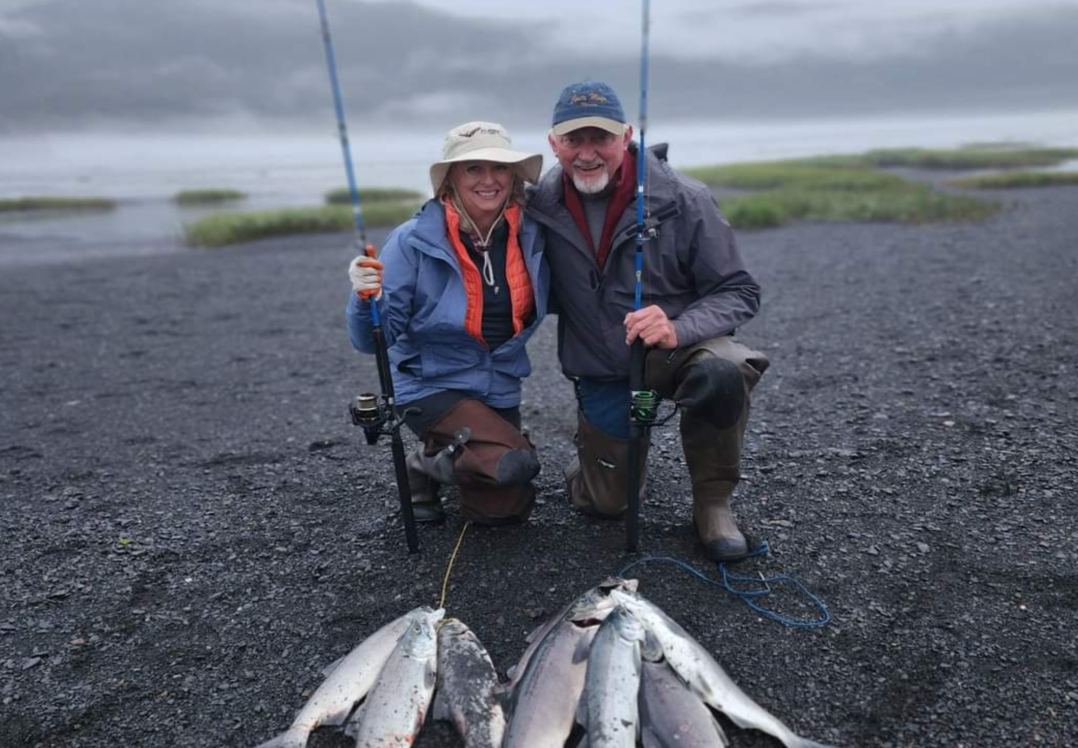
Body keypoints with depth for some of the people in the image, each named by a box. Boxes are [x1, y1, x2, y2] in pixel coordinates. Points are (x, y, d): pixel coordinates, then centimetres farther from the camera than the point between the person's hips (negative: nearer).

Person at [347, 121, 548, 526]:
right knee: (515, 464, -28)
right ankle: (431, 462, 4)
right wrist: (366, 299, -39)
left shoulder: (530, 235, -8)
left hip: (500, 388, 5)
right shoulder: (414, 240, -18)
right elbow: (374, 341, -19)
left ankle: (434, 461, 39)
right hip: (432, 385, -5)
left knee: (505, 510, 13)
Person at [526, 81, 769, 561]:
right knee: (604, 503, 5)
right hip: (602, 372, 2)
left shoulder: (684, 200, -16)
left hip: (681, 348, -2)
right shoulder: (541, 206, -8)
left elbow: (739, 292, -14)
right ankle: (604, 447, 42)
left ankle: (713, 501, -9)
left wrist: (677, 329, -32)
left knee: (721, 373, -38)